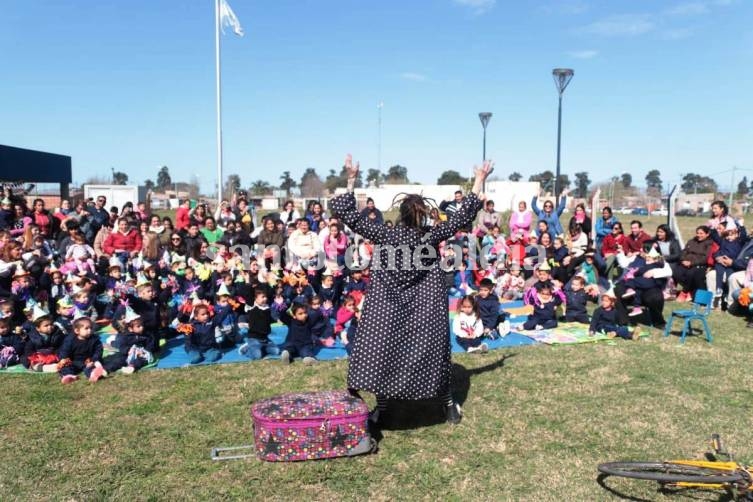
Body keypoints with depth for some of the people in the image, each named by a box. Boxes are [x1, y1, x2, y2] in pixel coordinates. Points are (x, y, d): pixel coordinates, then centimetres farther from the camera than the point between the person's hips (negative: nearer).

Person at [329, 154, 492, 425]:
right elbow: (465, 214, -5)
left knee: (383, 349, 7)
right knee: (433, 350, 11)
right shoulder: (432, 236, -11)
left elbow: (347, 213, -8)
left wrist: (351, 179, -6)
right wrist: (479, 180, 1)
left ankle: (381, 407, 12)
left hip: (388, 309, -1)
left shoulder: (384, 235, -12)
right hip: (426, 308, 1)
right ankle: (449, 404, 23)